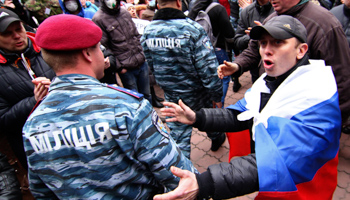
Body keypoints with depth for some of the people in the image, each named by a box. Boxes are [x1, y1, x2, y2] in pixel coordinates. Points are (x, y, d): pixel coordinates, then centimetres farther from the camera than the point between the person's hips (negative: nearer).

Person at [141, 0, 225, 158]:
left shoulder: (147, 31, -5)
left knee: (178, 136, 13)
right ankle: (216, 138, 57)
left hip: (171, 96, 2)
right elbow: (208, 68, -21)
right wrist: (217, 95, -9)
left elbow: (151, 65, 6)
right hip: (196, 94, -2)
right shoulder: (192, 28, -20)